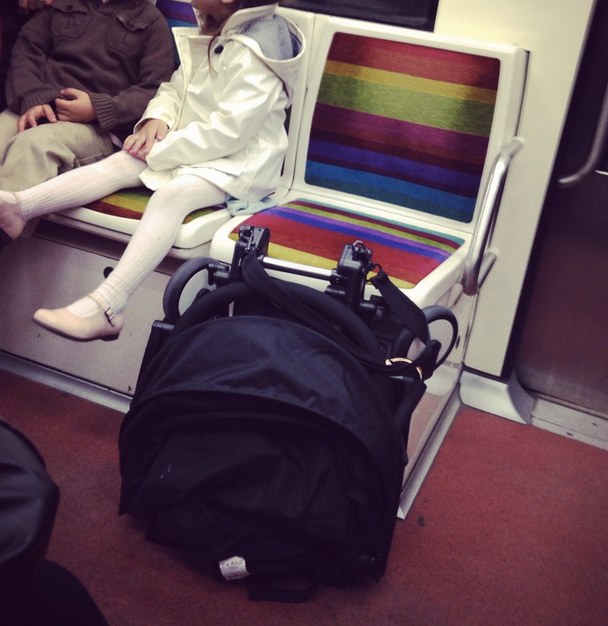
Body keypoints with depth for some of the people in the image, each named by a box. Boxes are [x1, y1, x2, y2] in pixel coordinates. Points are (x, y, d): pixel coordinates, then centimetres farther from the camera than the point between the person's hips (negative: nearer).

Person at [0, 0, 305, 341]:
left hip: (237, 163, -9)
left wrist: (162, 151, -20)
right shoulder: (211, 35, 11)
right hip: (190, 146, 9)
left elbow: (229, 131, -24)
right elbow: (176, 88, 17)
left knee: (170, 194, -34)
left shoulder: (254, 57, -19)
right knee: (119, 163, -10)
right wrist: (157, 118, -5)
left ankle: (107, 306, -43)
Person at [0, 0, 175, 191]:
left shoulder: (151, 19, 14)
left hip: (97, 127, -3)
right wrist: (33, 100, -7)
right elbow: (26, 51, 15)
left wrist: (97, 109, -13)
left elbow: (156, 90, 2)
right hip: (37, 109, 4)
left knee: (31, 145, -35)